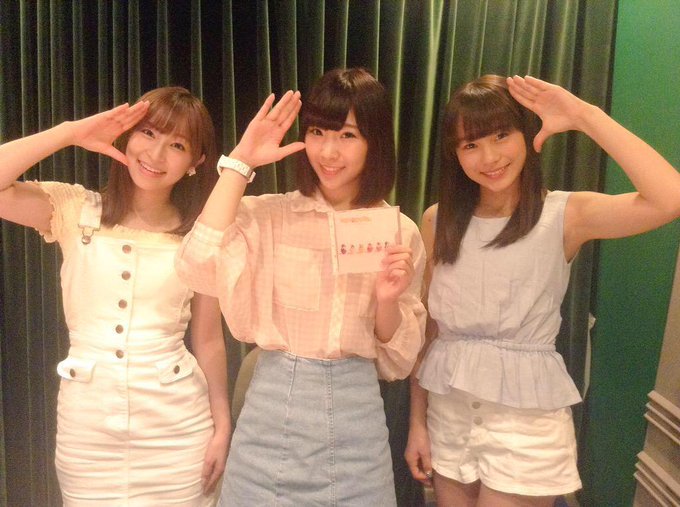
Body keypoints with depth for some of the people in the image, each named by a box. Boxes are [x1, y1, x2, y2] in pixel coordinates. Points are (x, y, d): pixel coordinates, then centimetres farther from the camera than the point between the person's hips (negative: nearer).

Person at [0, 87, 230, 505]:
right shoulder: (75, 210, -1)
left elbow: (209, 340, 2)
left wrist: (222, 426, 2)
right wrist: (70, 132, -13)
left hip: (178, 429, 0)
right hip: (86, 427, 1)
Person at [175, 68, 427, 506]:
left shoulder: (401, 232, 0)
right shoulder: (268, 215, -5)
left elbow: (396, 362, 4)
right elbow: (198, 267, -26)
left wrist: (387, 300, -16)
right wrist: (240, 162, -17)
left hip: (357, 420, 2)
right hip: (273, 413, -1)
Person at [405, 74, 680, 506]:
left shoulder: (565, 216, -9)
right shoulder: (438, 221, 0)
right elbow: (425, 327, 3)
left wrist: (586, 116, -21)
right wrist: (417, 420, 5)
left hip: (526, 422, -3)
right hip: (448, 410, 4)